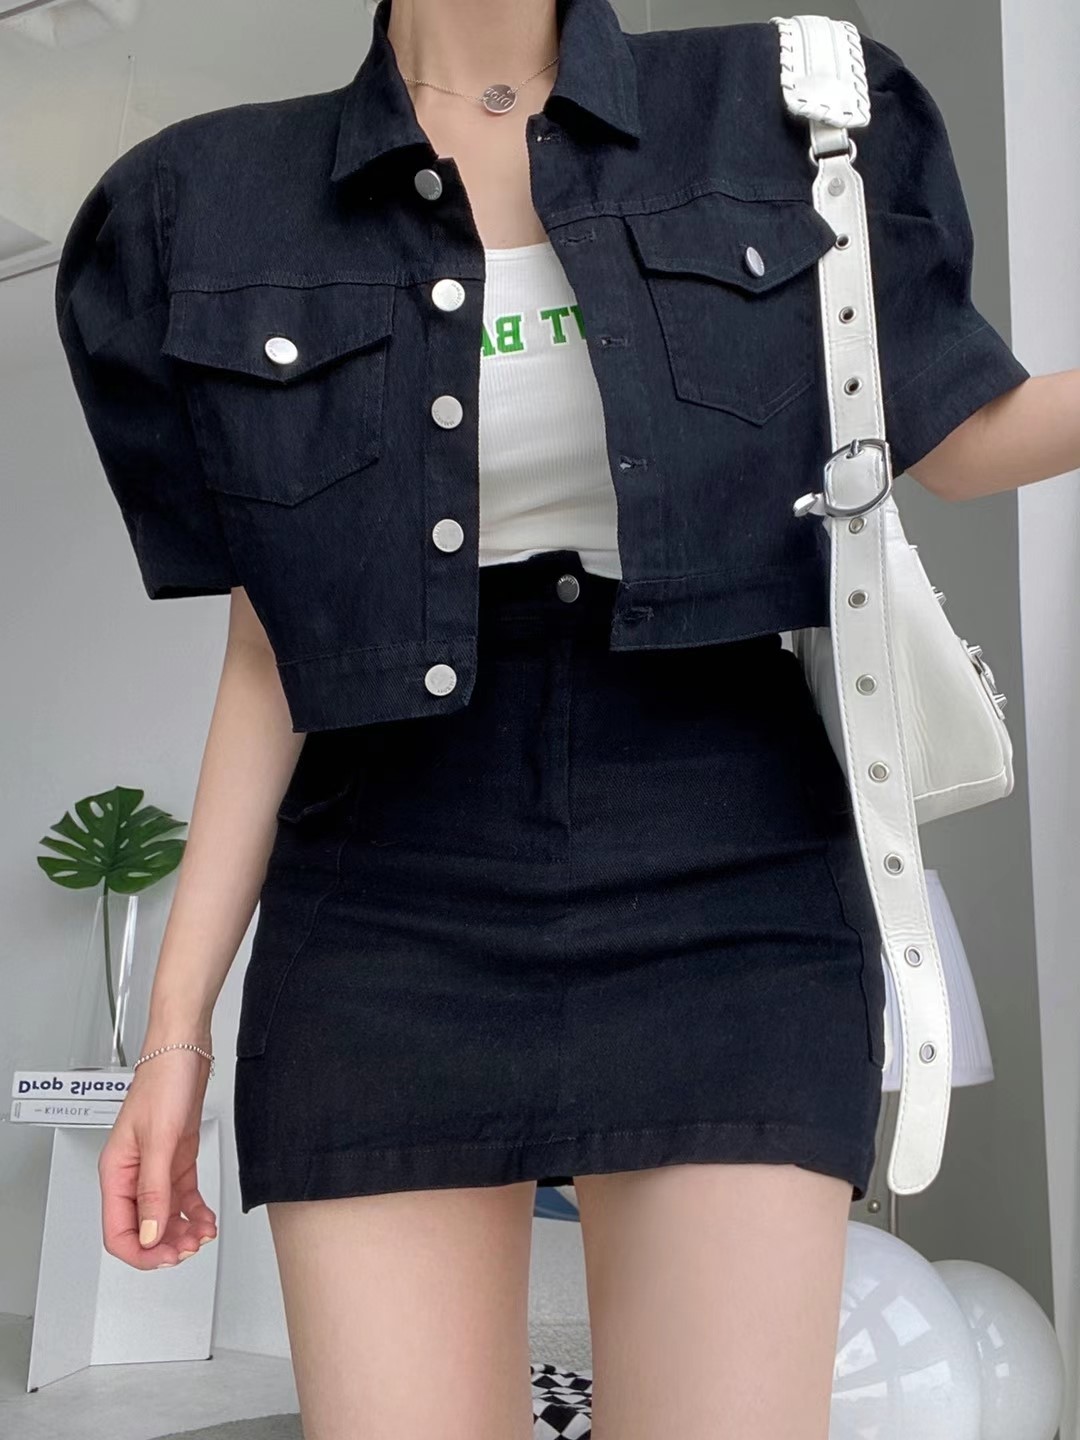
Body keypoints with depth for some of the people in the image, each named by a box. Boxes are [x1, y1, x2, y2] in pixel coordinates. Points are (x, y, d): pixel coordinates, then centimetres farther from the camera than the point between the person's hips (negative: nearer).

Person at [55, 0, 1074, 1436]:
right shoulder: (215, 204, 8)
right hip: (388, 926, 1)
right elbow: (271, 646, 7)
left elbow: (956, 436, 16)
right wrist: (178, 1021, 6)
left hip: (728, 898, 0)